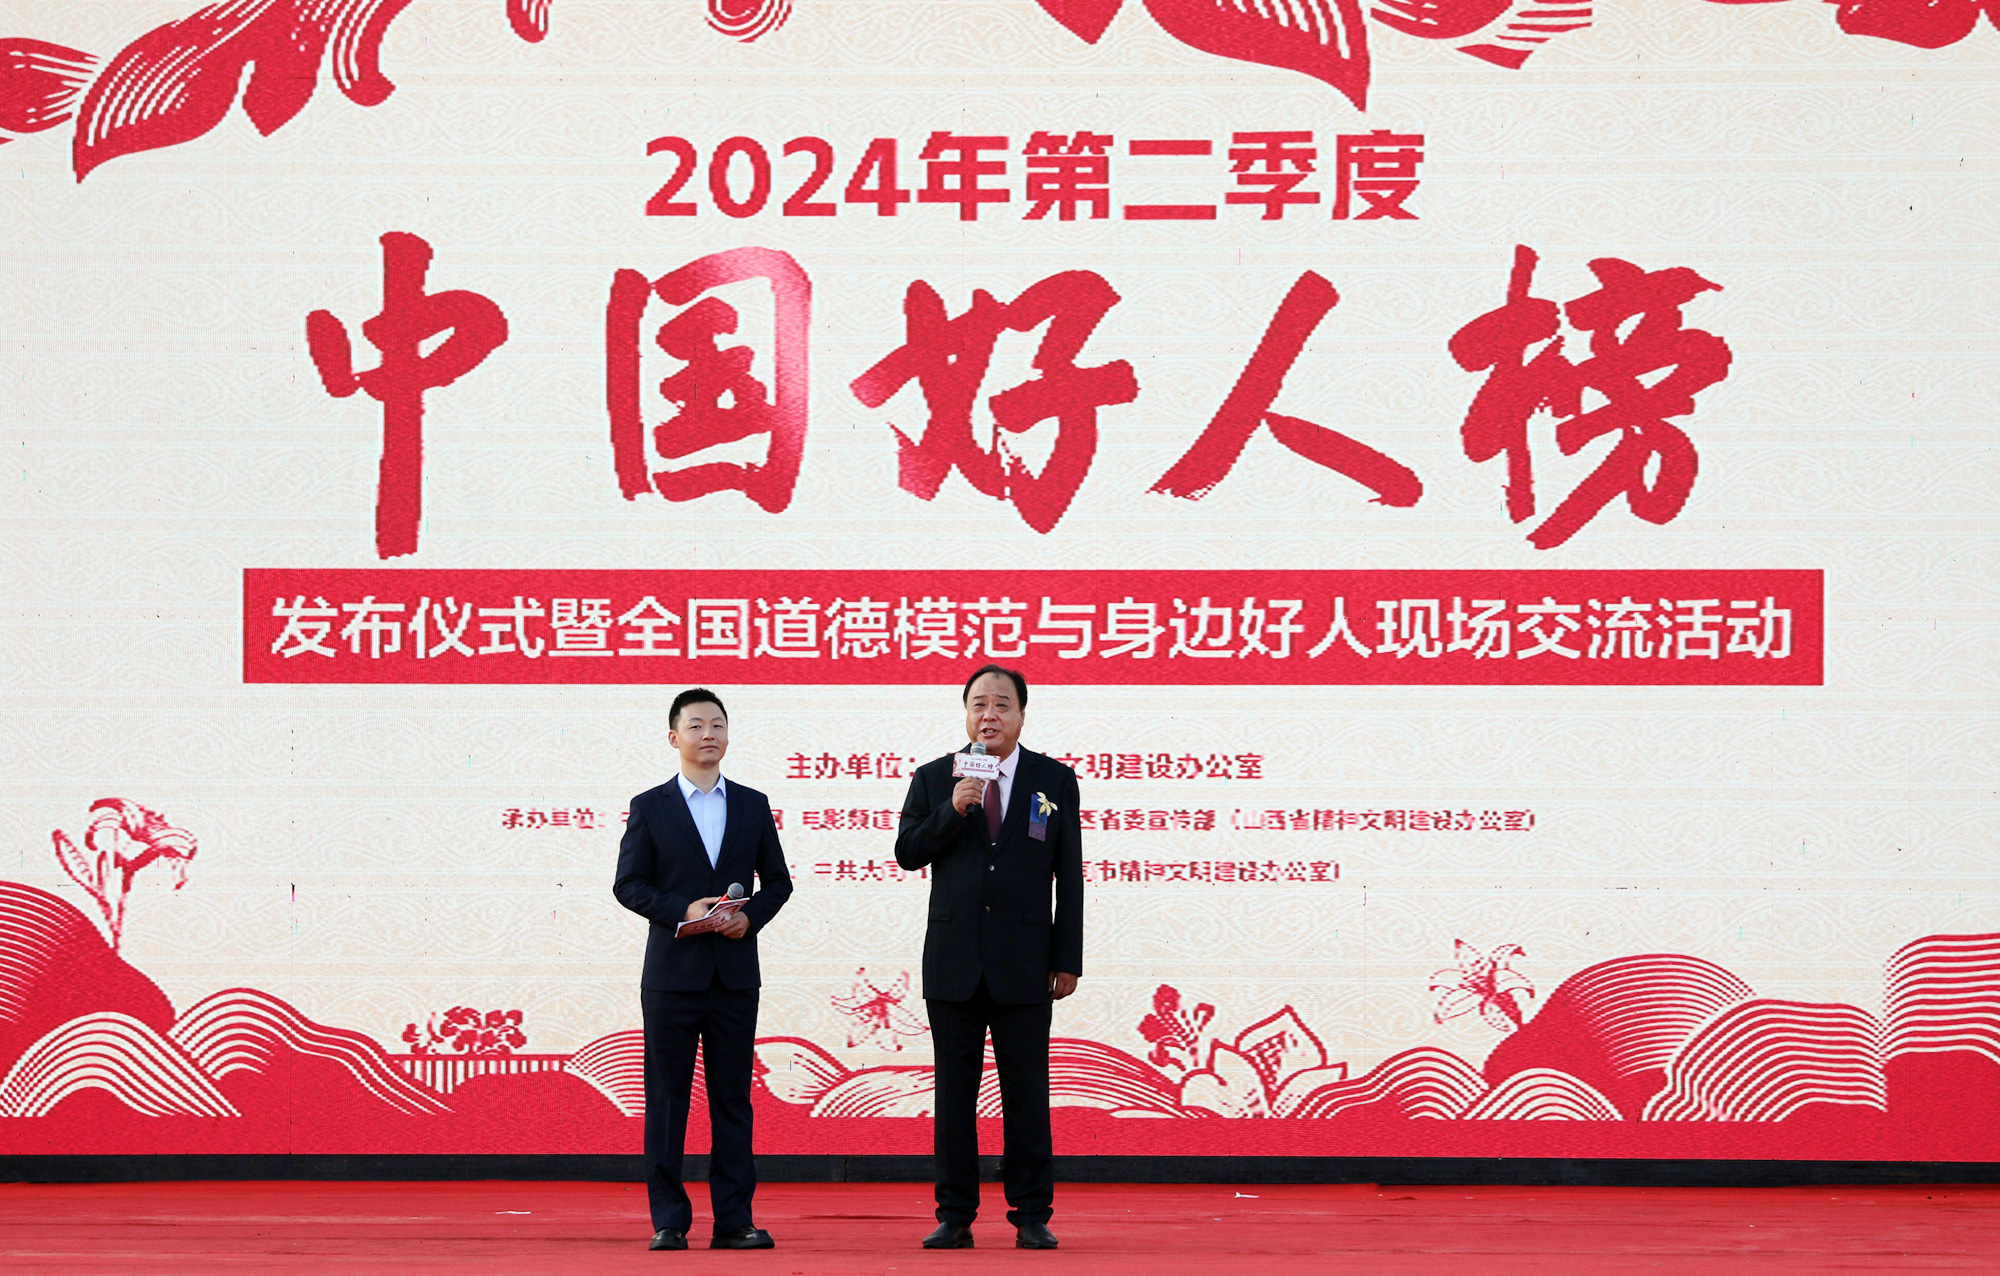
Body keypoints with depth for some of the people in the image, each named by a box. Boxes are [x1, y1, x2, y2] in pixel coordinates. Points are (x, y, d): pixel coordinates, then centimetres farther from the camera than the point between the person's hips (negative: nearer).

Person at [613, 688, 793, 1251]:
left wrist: (752, 915, -7)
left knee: (733, 1098, 3)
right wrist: (682, 910, -14)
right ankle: (669, 1220, 4)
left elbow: (778, 881, 13)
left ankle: (734, 1220, 6)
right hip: (672, 972, -2)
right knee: (667, 1098, 0)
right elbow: (628, 884, 0)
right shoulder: (649, 808, 4)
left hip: (735, 972, 2)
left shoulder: (753, 805, 11)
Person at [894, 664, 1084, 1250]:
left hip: (1023, 967, -1)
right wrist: (952, 811, -15)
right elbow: (907, 852, 1)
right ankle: (955, 1217, 9)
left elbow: (1069, 876, 5)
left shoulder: (1055, 780, 6)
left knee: (1026, 1094, 0)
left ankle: (1032, 1217, 6)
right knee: (954, 1095, 4)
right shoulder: (933, 779, 8)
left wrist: (1068, 960, 0)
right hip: (953, 961, 1)